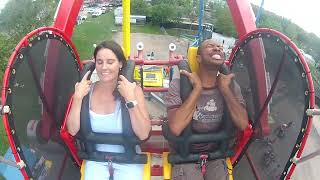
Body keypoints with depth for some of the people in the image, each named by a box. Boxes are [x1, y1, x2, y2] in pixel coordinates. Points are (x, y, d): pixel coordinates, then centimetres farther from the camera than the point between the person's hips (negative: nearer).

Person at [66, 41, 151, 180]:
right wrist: (77, 97, -16)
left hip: (128, 160, -1)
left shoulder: (133, 90, -11)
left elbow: (143, 134, -18)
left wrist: (131, 99, -25)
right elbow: (72, 130, -7)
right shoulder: (87, 91, -3)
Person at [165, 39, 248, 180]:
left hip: (214, 152, 3)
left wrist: (225, 89, -18)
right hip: (185, 153, -3)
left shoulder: (230, 85, -5)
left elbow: (243, 125, -14)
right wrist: (197, 88, -27)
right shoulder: (180, 82, -17)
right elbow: (176, 128, -30)